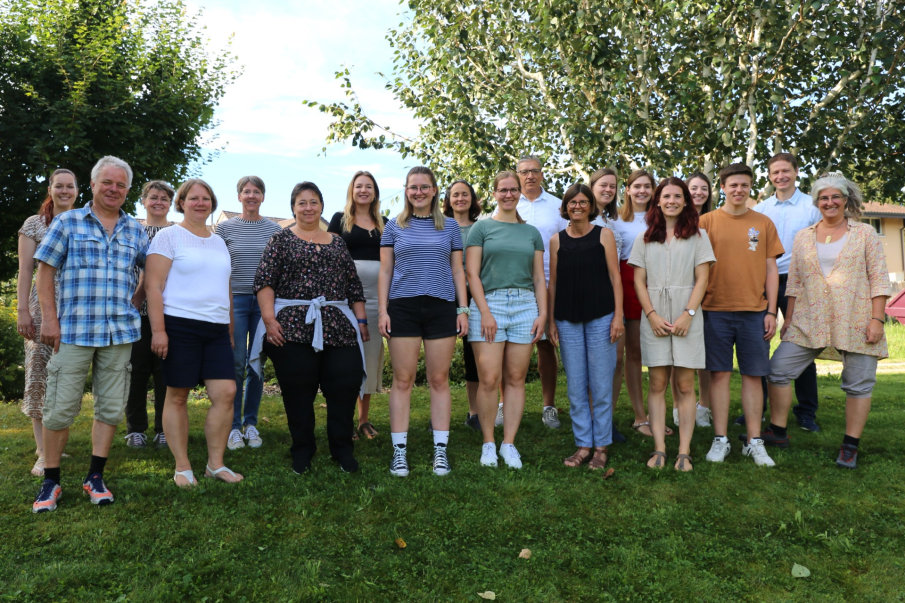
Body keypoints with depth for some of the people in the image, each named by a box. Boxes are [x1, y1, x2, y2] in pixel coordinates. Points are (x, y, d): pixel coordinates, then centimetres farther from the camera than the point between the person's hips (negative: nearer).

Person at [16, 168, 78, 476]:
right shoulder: (34, 224, 5)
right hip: (43, 305, -3)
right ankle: (43, 453, -3)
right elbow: (25, 270, 0)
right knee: (40, 372, -6)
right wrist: (22, 310, -8)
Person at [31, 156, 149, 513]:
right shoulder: (67, 222, 5)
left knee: (111, 407, 6)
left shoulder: (135, 231, 13)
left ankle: (95, 477, 18)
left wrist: (133, 302, 8)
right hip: (73, 330, -3)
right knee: (60, 408, 0)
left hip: (120, 332, 3)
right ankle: (51, 482, 15)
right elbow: (45, 271, 1)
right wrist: (49, 318, -6)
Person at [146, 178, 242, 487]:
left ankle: (216, 464, 9)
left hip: (216, 329, 5)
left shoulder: (218, 241, 20)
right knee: (177, 395, 1)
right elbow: (153, 285, -6)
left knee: (226, 392, -4)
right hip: (180, 325, -5)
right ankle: (182, 467, 12)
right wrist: (158, 330, -14)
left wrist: (230, 329, 20)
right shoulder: (169, 236, 1)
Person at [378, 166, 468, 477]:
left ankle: (440, 450, 12)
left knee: (439, 380, 4)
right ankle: (399, 450, 8)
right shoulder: (394, 226, 9)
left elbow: (458, 271, 11)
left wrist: (463, 309, 3)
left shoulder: (449, 226, 11)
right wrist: (382, 311, -1)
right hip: (403, 308, 0)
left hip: (441, 308, 1)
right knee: (402, 380, 0)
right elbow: (385, 272, 8)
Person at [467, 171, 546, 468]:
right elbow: (472, 274, 0)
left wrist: (542, 313, 3)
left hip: (525, 305, 3)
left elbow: (539, 278, 15)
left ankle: (509, 444, 11)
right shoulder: (481, 228, 7)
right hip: (489, 303, -3)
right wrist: (484, 312, -10)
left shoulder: (531, 232, 17)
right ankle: (488, 443, 7)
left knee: (516, 379, 3)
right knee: (489, 379, -7)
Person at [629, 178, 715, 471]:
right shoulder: (644, 238, 12)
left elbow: (702, 279, 2)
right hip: (654, 318, 1)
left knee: (685, 386, 0)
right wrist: (652, 315, -6)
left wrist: (688, 315, -11)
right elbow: (639, 281, 6)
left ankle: (684, 452, 3)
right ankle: (659, 449, 5)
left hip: (686, 318, -1)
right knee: (657, 384, 1)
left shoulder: (698, 236, 9)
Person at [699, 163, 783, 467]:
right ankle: (720, 439, 12)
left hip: (754, 311, 2)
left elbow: (771, 269, 9)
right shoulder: (707, 221, 4)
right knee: (720, 373, 3)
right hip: (716, 310, -1)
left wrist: (771, 311, 2)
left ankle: (754, 441, 15)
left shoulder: (763, 223, 9)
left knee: (753, 375, 5)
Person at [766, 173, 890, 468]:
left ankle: (850, 446, 16)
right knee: (778, 369, -2)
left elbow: (879, 279, -1)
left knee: (858, 383, 3)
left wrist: (877, 319, -9)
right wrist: (789, 318, 8)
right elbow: (794, 281, 12)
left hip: (855, 321, -2)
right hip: (809, 321, 3)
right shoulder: (803, 236, 11)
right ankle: (777, 432, 11)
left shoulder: (865, 233, 3)